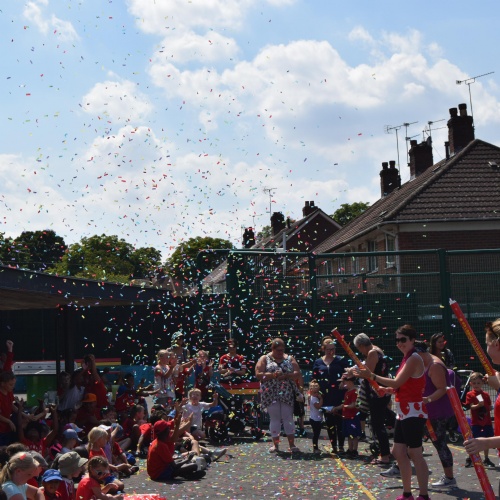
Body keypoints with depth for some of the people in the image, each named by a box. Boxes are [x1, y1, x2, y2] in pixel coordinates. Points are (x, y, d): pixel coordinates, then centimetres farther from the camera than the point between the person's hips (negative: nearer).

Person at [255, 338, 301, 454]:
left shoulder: (289, 359, 11)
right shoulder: (264, 359, 5)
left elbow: (297, 373, 2)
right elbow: (258, 375, -5)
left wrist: (286, 376, -16)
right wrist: (272, 375, -18)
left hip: (287, 394, 1)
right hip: (271, 394, -1)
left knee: (288, 418, -1)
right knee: (274, 418, 3)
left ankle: (292, 445, 2)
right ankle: (275, 444, 11)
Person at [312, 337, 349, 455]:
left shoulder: (341, 361, 3)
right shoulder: (318, 363, 9)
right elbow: (314, 380, 12)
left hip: (339, 397, -2)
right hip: (326, 398, 2)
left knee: (340, 422, -2)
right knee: (329, 423, 7)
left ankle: (341, 446, 4)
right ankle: (333, 446, 16)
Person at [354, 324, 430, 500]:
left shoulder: (414, 358, -14)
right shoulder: (407, 358, 14)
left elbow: (397, 382, -21)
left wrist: (371, 376, -18)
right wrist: (388, 390, 8)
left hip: (414, 412, -10)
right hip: (404, 412, 10)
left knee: (415, 453, -7)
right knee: (398, 451, 12)